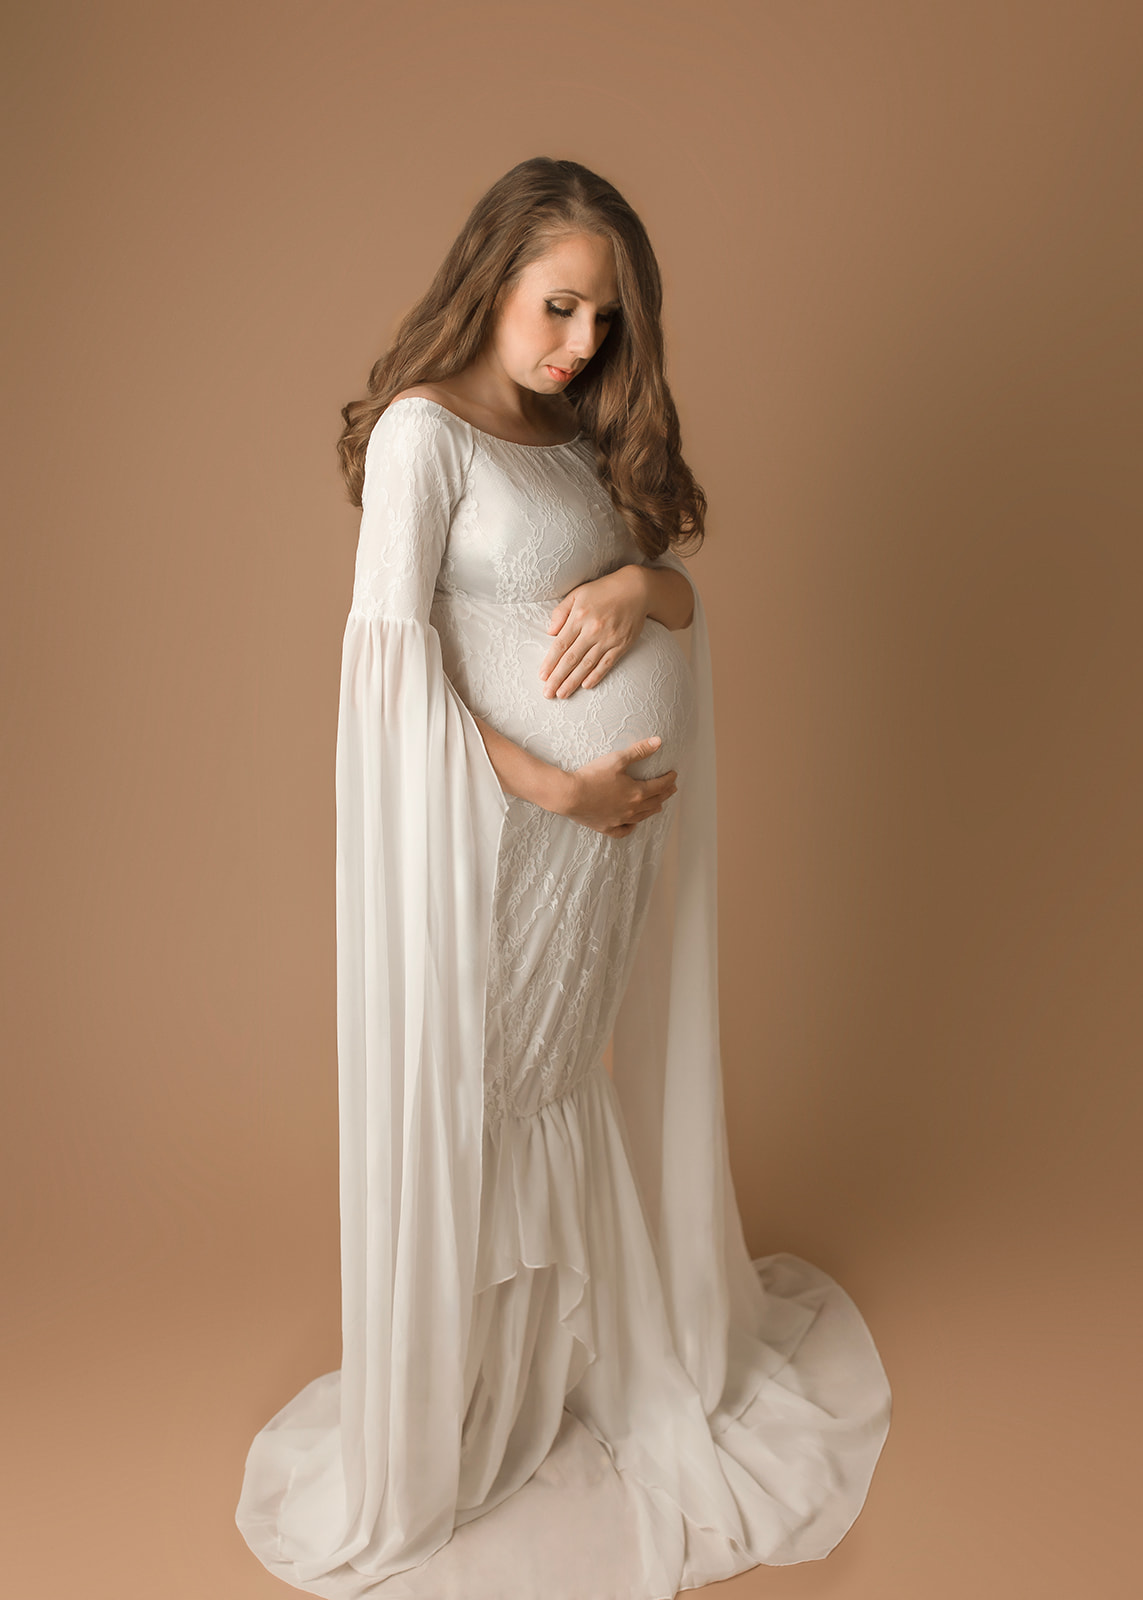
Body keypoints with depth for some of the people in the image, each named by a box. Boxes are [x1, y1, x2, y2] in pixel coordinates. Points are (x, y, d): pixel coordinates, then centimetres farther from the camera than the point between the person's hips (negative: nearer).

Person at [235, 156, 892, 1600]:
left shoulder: (576, 439, 13)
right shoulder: (423, 428, -9)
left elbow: (686, 594, 13)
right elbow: (388, 651, -17)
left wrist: (638, 584, -11)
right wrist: (550, 785, -20)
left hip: (612, 816, 7)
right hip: (497, 822, -6)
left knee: (568, 1084, 19)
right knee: (476, 1105, 6)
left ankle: (580, 1348, 41)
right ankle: (448, 1433, 28)